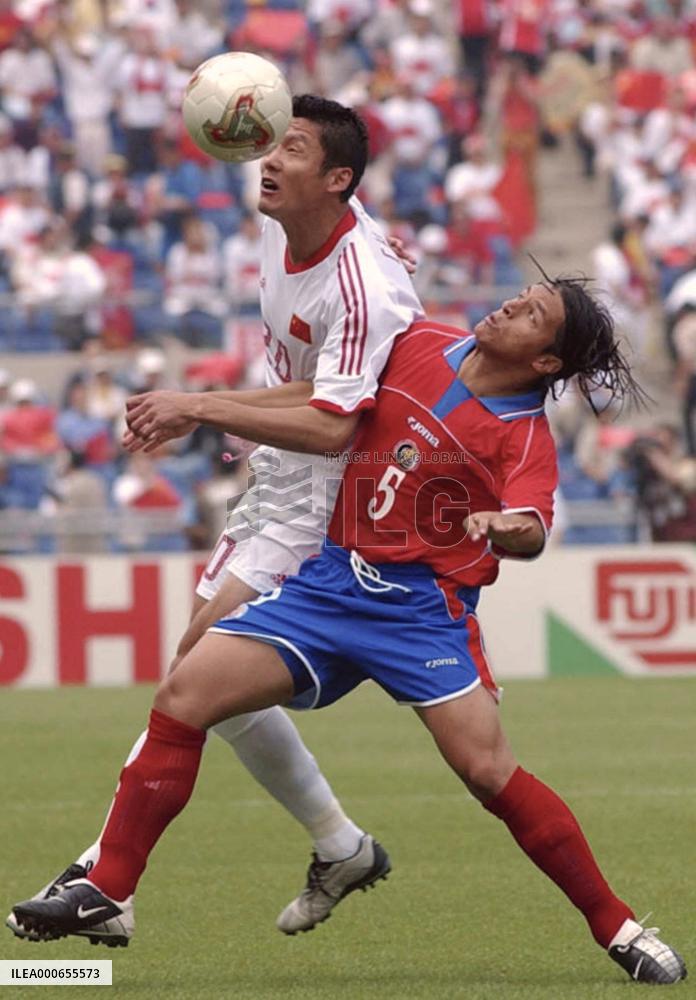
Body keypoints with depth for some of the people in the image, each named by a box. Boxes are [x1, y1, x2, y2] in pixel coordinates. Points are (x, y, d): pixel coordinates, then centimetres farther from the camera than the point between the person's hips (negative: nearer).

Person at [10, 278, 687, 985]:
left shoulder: (524, 436, -9)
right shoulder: (418, 347, 5)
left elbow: (532, 531, -27)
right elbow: (326, 423, 17)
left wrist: (508, 528, -51)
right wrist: (200, 410, 14)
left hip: (423, 607, -5)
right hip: (332, 579, 5)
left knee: (491, 773, -17)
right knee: (184, 695, -8)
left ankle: (617, 928, -2)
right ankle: (109, 890, -1)